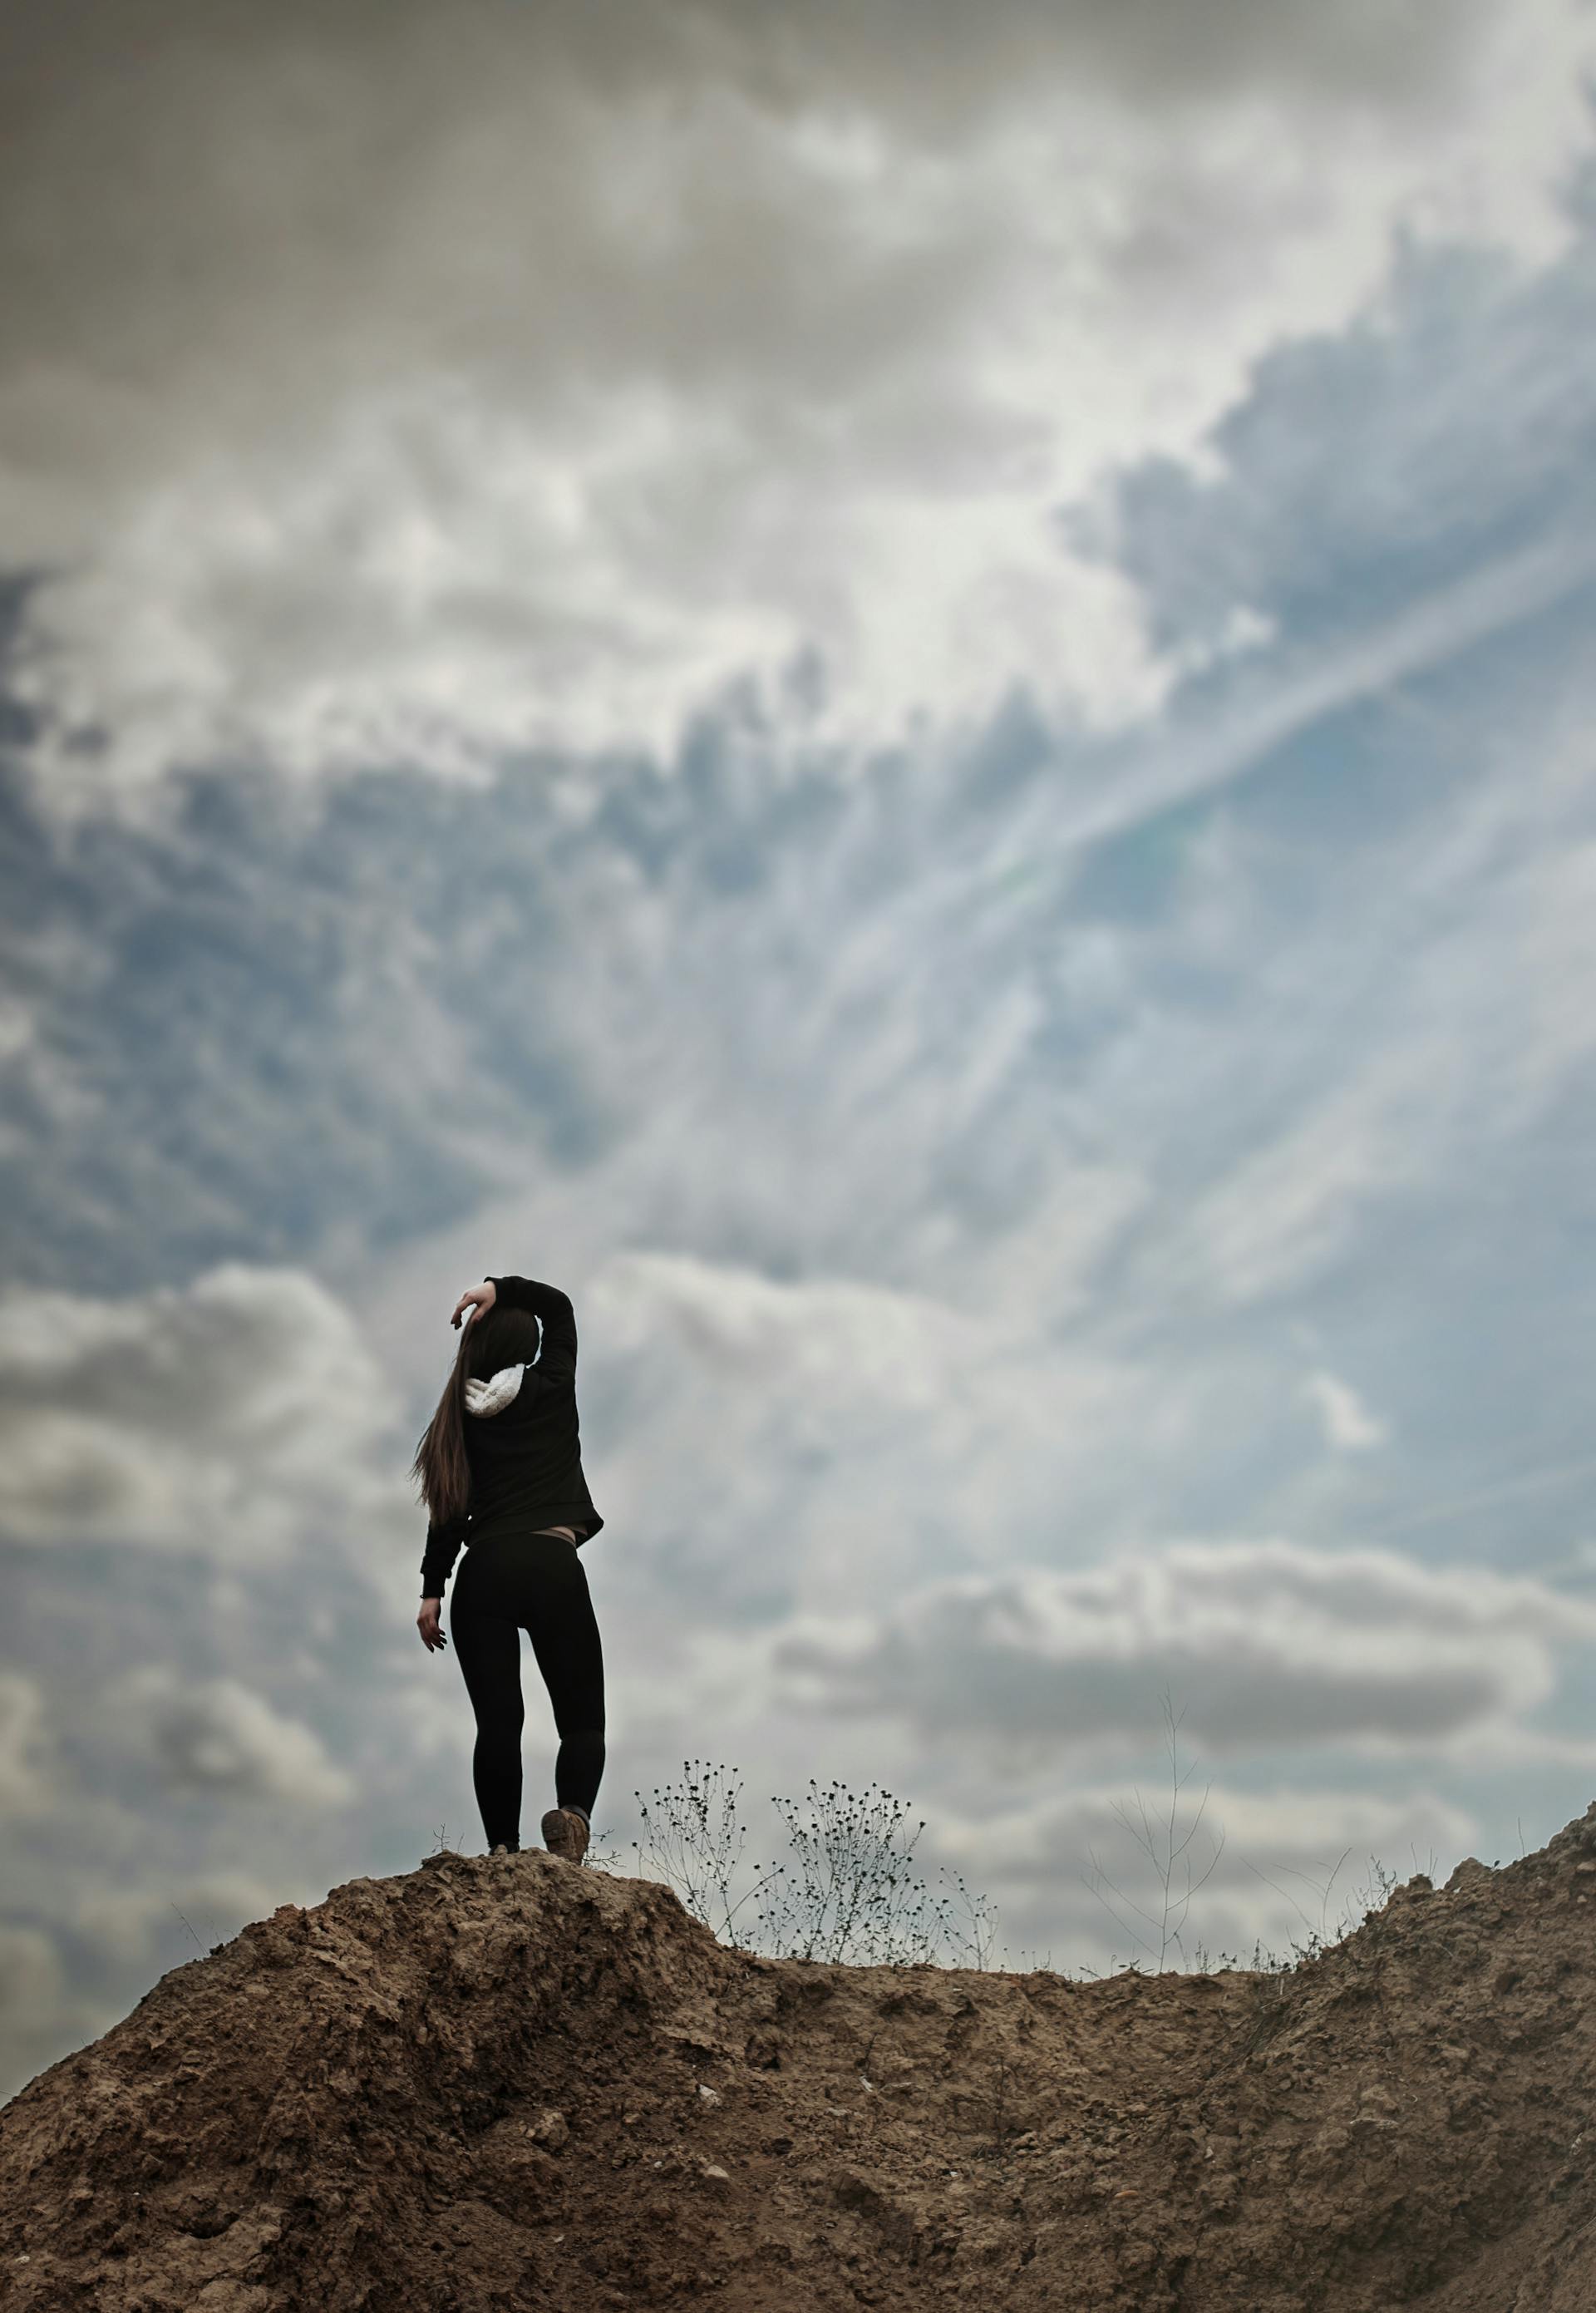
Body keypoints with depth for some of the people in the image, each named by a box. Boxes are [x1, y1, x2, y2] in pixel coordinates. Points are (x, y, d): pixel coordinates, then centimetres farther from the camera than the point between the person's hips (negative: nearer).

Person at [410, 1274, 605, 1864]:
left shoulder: (462, 1416, 11)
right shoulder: (552, 1389, 6)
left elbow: (451, 1508, 5)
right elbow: (559, 1304, 21)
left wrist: (432, 1590, 6)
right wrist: (499, 1289, 9)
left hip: (483, 1572, 2)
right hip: (552, 1566, -2)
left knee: (497, 1722, 3)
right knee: (582, 1721, 2)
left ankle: (503, 1850, -7)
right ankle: (573, 1812, -27)